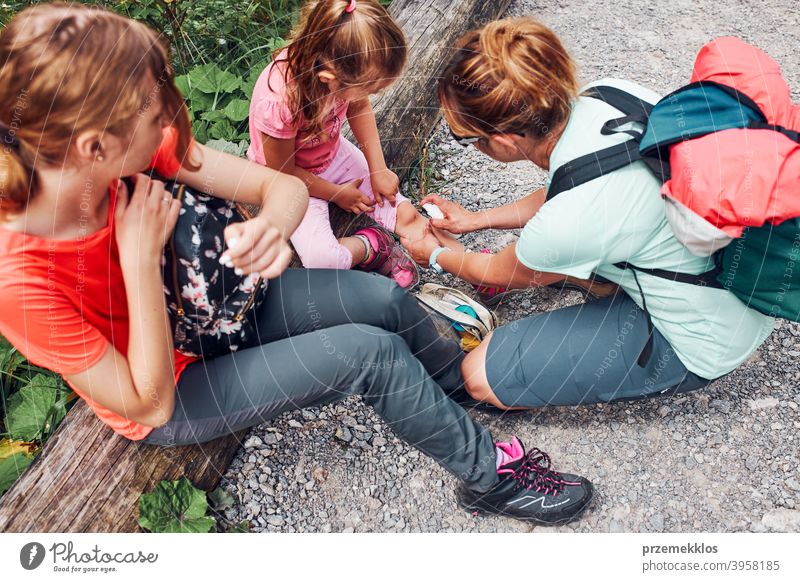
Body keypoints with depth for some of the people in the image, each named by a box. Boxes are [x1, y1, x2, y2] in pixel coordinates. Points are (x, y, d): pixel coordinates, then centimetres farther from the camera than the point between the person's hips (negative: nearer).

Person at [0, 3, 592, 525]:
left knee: (382, 298, -7)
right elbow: (148, 404, -27)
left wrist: (270, 227, -43)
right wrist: (141, 258, -36)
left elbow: (286, 187, -18)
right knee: (371, 351, -19)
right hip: (168, 403, -5)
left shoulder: (128, 148, -21)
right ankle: (492, 476, 5)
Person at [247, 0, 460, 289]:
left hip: (333, 153, 5)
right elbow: (283, 171, -23)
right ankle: (370, 245, 0)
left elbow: (360, 109, -2)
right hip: (292, 179, -5)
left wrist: (379, 170, -4)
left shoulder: (341, 65, -25)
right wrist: (338, 193, -11)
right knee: (320, 258, -25)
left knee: (402, 209, -7)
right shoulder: (277, 104, -40)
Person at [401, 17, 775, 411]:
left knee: (482, 377, -9)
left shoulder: (564, 224, -34)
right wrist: (476, 220, 14)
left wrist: (435, 256, 12)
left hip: (700, 341, -7)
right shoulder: (610, 94, -15)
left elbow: (498, 275, -8)